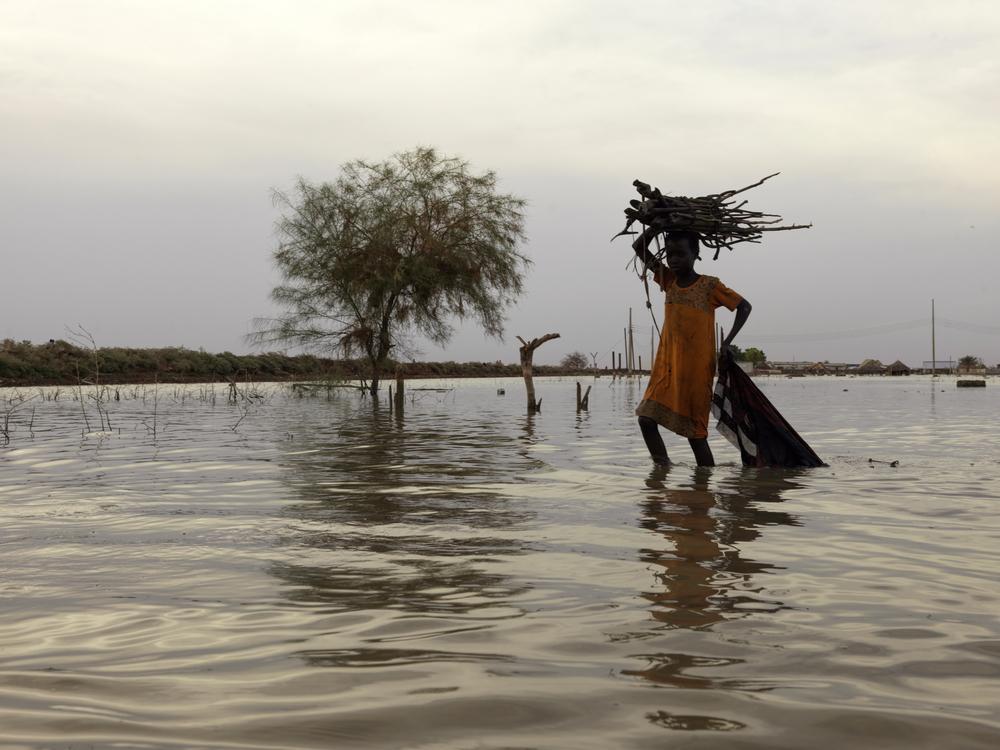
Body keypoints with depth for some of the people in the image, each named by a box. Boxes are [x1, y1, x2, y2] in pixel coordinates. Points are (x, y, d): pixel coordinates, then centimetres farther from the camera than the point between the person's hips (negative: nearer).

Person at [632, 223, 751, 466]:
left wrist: (728, 342, -10)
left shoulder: (709, 286, -5)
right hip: (666, 368, 5)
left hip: (697, 369, -5)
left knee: (696, 433, -1)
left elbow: (744, 306, 0)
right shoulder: (669, 281, 8)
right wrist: (657, 225, -4)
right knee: (646, 419, -10)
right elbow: (639, 248, 10)